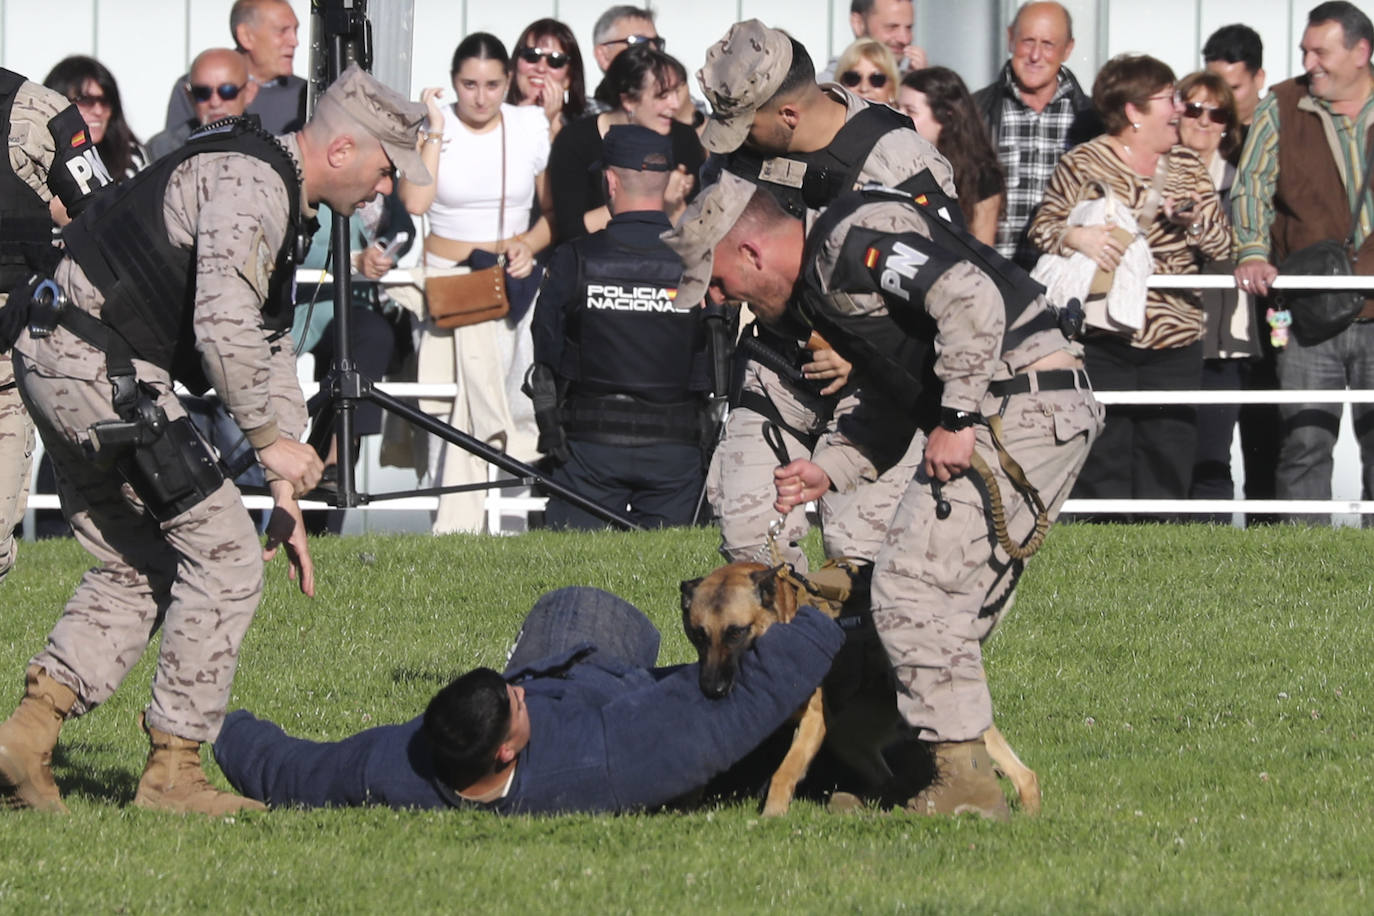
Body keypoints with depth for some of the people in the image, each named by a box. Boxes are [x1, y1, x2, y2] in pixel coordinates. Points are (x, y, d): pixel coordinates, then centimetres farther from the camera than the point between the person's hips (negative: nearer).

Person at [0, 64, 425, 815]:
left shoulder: (275, 197, 20)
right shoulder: (251, 183, -14)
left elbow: (268, 345, 26)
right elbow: (224, 328, -25)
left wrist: (287, 498, 23)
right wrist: (272, 439, -13)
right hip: (102, 368, -11)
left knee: (138, 567, 18)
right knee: (224, 555, -5)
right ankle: (171, 770, 0)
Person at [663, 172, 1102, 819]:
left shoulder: (855, 238, -11)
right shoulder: (820, 286, 22)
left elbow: (973, 299, -24)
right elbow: (900, 406, 29)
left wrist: (957, 419, -20)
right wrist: (832, 474, 19)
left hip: (1024, 403, -11)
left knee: (911, 586, -12)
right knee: (953, 597, 12)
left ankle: (965, 783, -11)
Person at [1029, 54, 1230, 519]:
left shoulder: (1187, 167, 14)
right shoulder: (1082, 163, 1)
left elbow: (1221, 244, 11)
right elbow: (1043, 229, 0)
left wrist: (1194, 218, -10)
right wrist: (1076, 236, -20)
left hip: (1174, 341, 4)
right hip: (1102, 339, -4)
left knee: (1167, 471, 2)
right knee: (1102, 467, -7)